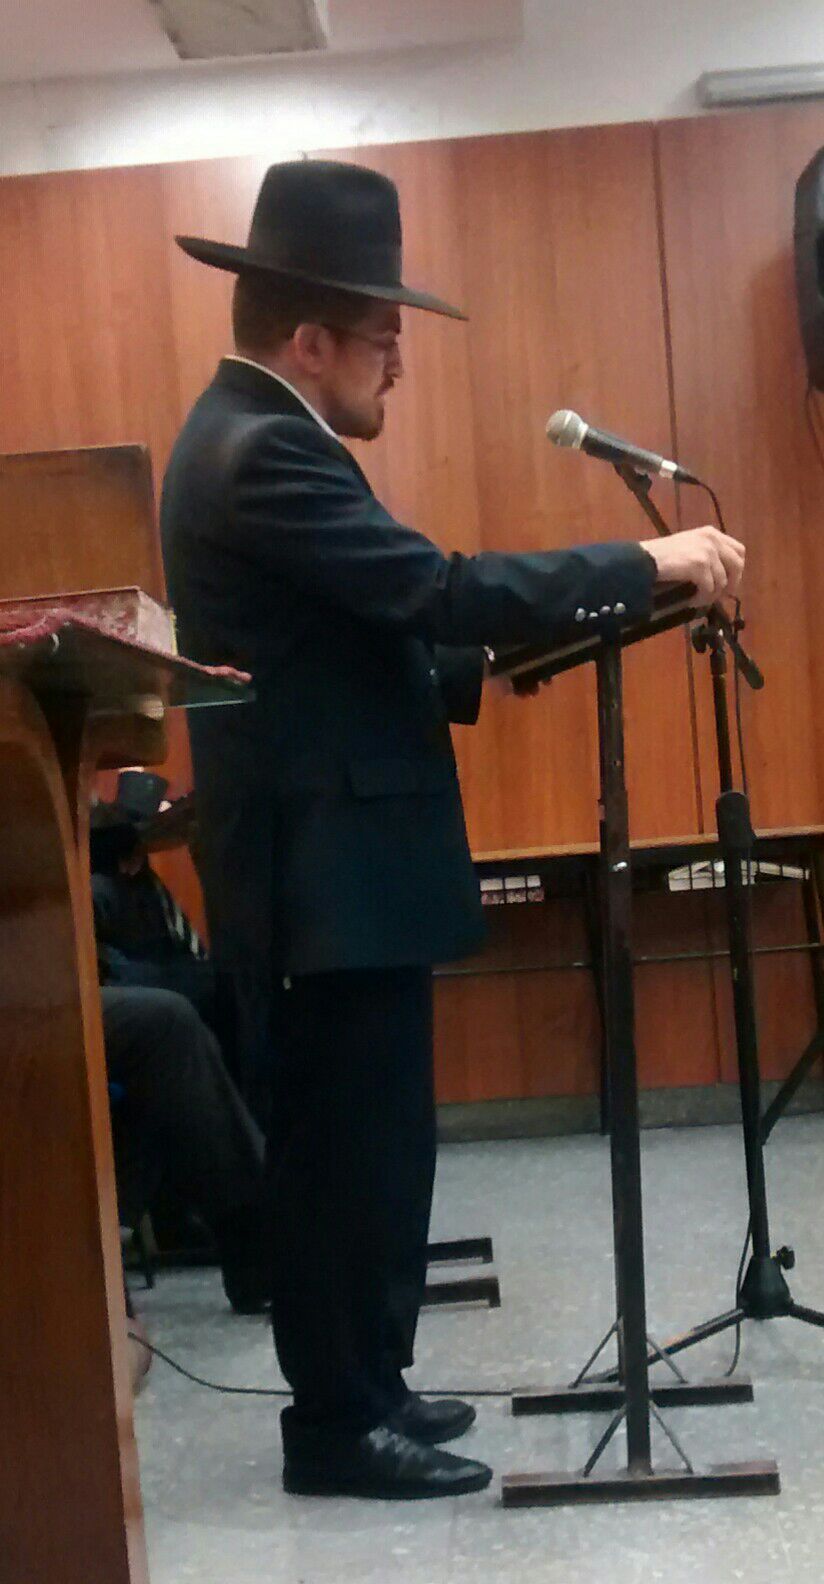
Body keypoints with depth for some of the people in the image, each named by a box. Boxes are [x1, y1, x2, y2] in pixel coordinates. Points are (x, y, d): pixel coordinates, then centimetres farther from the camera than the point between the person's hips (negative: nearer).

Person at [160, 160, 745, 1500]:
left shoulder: (248, 436, 15)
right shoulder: (264, 451, -18)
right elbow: (436, 588, -25)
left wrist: (476, 671, 7)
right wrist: (646, 567, -18)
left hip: (331, 854, 11)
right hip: (329, 867, -11)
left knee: (356, 1144, 17)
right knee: (354, 1148, 0)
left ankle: (359, 1388, 29)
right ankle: (338, 1426, 13)